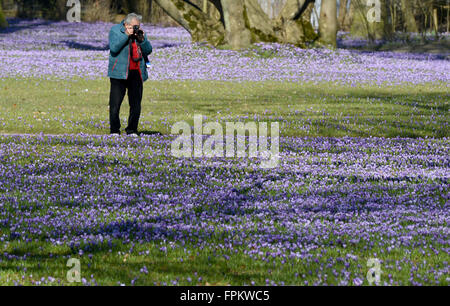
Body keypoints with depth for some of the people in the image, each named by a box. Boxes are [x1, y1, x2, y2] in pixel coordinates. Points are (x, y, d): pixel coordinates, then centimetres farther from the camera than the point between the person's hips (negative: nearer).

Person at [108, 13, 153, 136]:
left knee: (136, 104, 3)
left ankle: (132, 130, 12)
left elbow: (148, 51, 6)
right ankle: (114, 130, 5)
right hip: (119, 73, -4)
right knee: (115, 103, -3)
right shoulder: (115, 30, 0)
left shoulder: (140, 32, 12)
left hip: (137, 73, 4)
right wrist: (126, 35, -19)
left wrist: (142, 39, -10)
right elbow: (114, 48, -15)